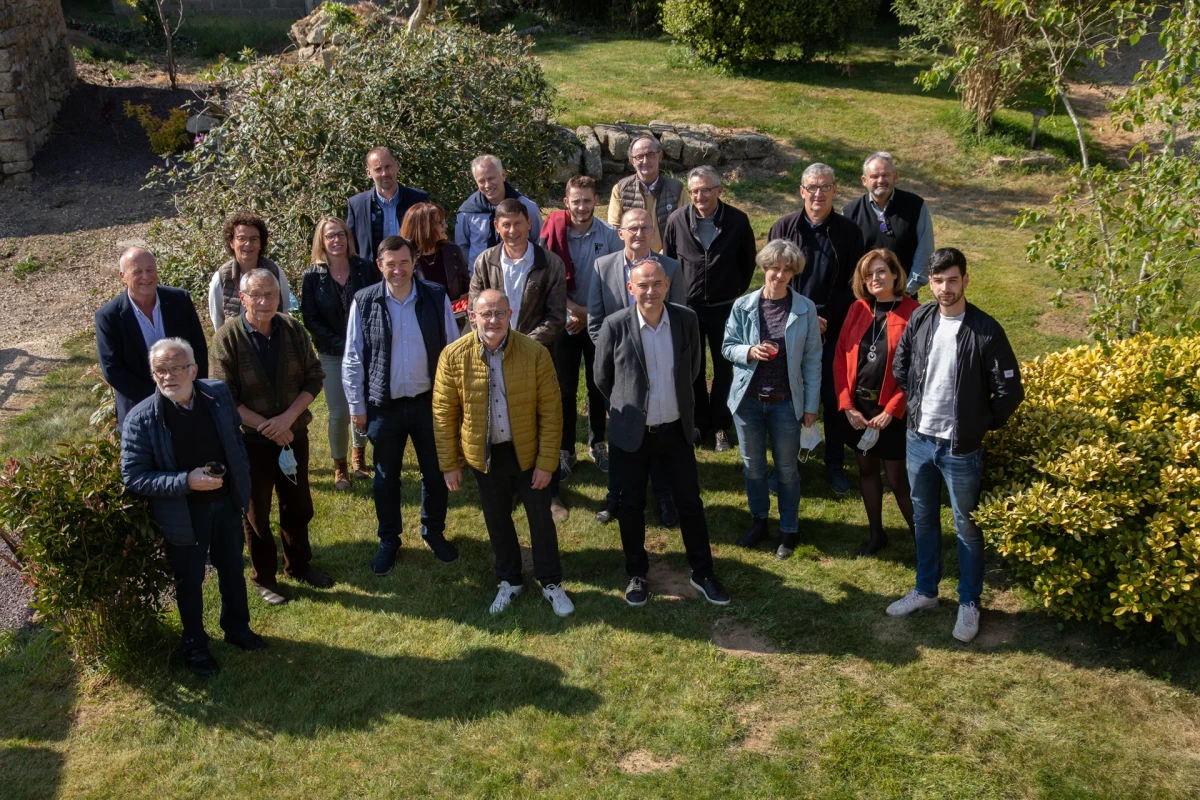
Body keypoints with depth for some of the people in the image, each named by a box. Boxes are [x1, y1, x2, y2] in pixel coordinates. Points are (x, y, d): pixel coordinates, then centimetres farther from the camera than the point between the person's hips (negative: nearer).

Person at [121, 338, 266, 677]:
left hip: (226, 502, 4)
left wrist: (241, 480, 2)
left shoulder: (218, 394, -11)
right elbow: (133, 477, -19)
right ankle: (194, 645, 38)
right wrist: (186, 482, -29)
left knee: (232, 569, 22)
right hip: (183, 513, -3)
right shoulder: (141, 418, -22)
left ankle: (237, 628, 46)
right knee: (189, 581, 15)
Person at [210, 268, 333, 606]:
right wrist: (267, 427, -19)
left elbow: (314, 378, -4)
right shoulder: (227, 337, -16)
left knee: (298, 505, 18)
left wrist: (288, 418, -17)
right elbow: (225, 397, -15)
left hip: (294, 434, 3)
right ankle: (263, 577, 31)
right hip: (250, 440, -3)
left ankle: (298, 565, 39)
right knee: (257, 512, 13)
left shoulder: (294, 330, -6)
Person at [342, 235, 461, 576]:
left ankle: (434, 532, 36)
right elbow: (353, 359, -2)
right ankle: (389, 541, 32)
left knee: (435, 472, 14)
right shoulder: (364, 302, -7)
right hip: (384, 406, 0)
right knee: (386, 478, 13)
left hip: (429, 402, 1)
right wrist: (356, 406, -1)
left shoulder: (436, 297, -6)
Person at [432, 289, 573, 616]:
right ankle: (509, 581, 38)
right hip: (485, 455, 1)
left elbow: (551, 412, -10)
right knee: (497, 521, 17)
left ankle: (551, 583, 32)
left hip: (527, 452, -1)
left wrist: (546, 462, -11)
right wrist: (450, 464, -2)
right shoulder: (454, 355, -12)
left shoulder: (535, 353, -16)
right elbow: (443, 414, -4)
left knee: (541, 518, 12)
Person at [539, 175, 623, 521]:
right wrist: (573, 309, -15)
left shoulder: (609, 235, -9)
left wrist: (589, 313, -12)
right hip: (564, 320, -1)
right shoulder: (554, 232, -10)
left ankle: (597, 443, 30)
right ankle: (565, 450, 15)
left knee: (597, 385, 12)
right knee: (565, 388, 4)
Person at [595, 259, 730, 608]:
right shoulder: (615, 325, -15)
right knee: (632, 505, 13)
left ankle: (702, 572, 29)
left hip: (675, 429, 2)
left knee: (690, 501, 11)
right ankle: (636, 574, 32)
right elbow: (602, 377, 0)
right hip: (632, 433, -1)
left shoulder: (687, 319, -9)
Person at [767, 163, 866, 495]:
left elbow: (854, 284, 0)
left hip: (834, 328, 0)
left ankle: (835, 465, 22)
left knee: (834, 398, 6)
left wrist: (825, 317, -11)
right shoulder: (783, 228, -2)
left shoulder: (849, 231, -2)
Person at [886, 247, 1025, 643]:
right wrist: (916, 404, 11)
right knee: (923, 519, 18)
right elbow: (900, 367, 15)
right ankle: (925, 590, 35)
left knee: (967, 527, 9)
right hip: (919, 438, 5)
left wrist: (982, 424, -2)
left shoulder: (985, 330, -15)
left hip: (960, 447, -4)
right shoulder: (919, 320, -1)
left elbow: (1010, 391, -11)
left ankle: (969, 604, 24)